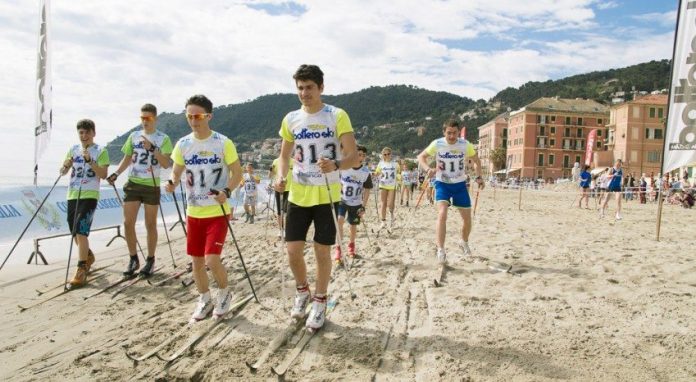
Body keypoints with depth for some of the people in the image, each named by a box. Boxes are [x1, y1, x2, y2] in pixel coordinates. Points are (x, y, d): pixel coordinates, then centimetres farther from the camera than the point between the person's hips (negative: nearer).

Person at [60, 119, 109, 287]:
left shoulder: (100, 151, -3)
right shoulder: (73, 149, 12)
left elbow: (103, 174, -12)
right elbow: (62, 172, 10)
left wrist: (90, 161, -23)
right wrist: (66, 165, -11)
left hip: (89, 196, -6)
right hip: (72, 195, 6)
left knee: (81, 232, -17)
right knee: (75, 233, 13)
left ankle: (81, 270, -16)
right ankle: (88, 257, 38)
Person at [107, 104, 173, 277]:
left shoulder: (163, 139, -2)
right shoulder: (134, 136, 9)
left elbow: (167, 164, -11)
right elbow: (127, 159, 15)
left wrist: (152, 149, -21)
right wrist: (116, 173, 0)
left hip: (152, 186, -3)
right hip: (132, 184, 4)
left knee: (150, 224, 4)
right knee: (128, 222, 0)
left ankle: (150, 260, 15)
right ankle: (133, 259, 15)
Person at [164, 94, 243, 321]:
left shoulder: (223, 143, -10)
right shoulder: (183, 144, 2)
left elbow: (237, 174, -5)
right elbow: (177, 171, 12)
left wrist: (227, 191, -23)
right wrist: (173, 183, -11)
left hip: (218, 212, -4)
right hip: (194, 213, 5)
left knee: (212, 260, -12)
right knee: (196, 261, 12)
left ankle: (224, 293, 17)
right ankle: (204, 300, 33)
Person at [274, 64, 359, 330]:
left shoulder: (337, 116, -8)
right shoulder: (291, 119, 5)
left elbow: (354, 158, -12)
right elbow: (284, 156, 15)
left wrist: (335, 165, -33)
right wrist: (281, 176, -6)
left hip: (327, 195, -3)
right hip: (298, 195, 3)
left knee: (322, 251, 4)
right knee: (292, 249, 2)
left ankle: (320, 303, 24)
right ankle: (302, 291, 32)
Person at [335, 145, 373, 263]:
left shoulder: (366, 172, -10)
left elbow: (367, 190, -3)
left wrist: (363, 206, -6)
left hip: (356, 204, 2)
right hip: (341, 200, -1)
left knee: (353, 226, 10)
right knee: (339, 220, -21)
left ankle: (351, 246, 39)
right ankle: (338, 250, -12)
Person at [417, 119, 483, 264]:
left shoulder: (465, 144, -10)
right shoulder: (437, 144, -14)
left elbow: (476, 160, 6)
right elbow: (421, 157, -3)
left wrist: (478, 177, -8)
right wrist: (428, 169, -23)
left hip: (460, 185, 2)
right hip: (442, 184, -2)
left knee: (467, 218, 7)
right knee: (442, 214, -23)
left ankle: (464, 242, 38)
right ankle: (440, 250, -17)